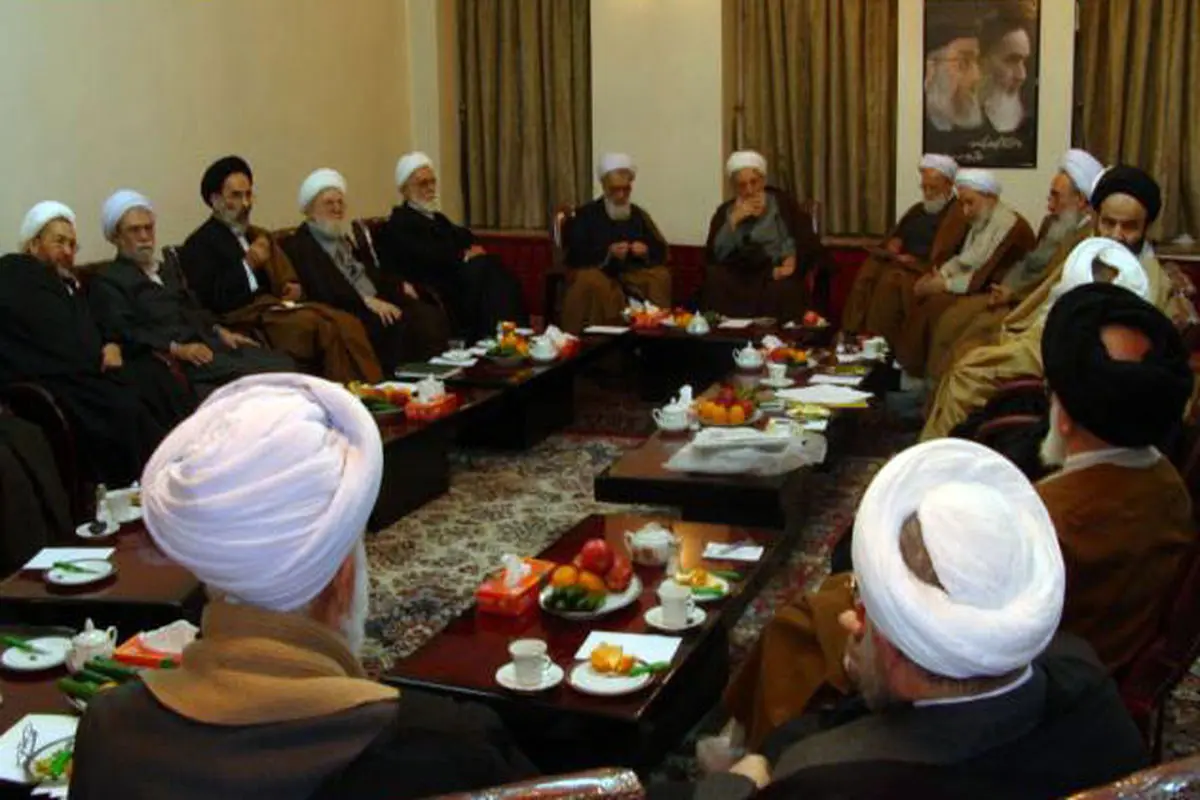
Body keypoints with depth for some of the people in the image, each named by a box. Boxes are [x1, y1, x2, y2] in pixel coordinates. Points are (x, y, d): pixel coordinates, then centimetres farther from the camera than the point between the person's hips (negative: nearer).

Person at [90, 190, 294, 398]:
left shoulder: (168, 264, 27)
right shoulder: (107, 282, 5)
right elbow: (124, 333, -8)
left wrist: (220, 331, 5)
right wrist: (177, 349, -19)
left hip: (206, 341, 7)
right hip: (171, 358, -7)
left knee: (282, 364, -20)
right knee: (253, 374, -32)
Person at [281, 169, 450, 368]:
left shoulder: (346, 237, 24)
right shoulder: (297, 246, -1)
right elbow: (321, 291, -14)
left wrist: (400, 286, 4)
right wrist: (366, 301, -22)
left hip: (378, 303, 7)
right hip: (345, 314, -7)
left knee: (432, 316, -18)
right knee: (399, 324, -31)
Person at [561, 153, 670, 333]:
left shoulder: (639, 214, 17)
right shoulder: (586, 214, 7)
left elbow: (661, 251, 14)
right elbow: (573, 255, -5)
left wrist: (646, 251, -10)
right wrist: (608, 253, -18)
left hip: (632, 273, 3)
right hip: (598, 272, -2)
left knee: (660, 276, -27)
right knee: (590, 281, -37)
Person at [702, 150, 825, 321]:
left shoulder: (784, 203, 8)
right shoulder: (724, 212, 11)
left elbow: (811, 246, 0)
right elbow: (713, 257, -4)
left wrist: (794, 260, -20)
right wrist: (733, 220, -11)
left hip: (779, 278, -1)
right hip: (739, 280, 2)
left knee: (782, 289, -35)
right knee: (714, 277, -28)